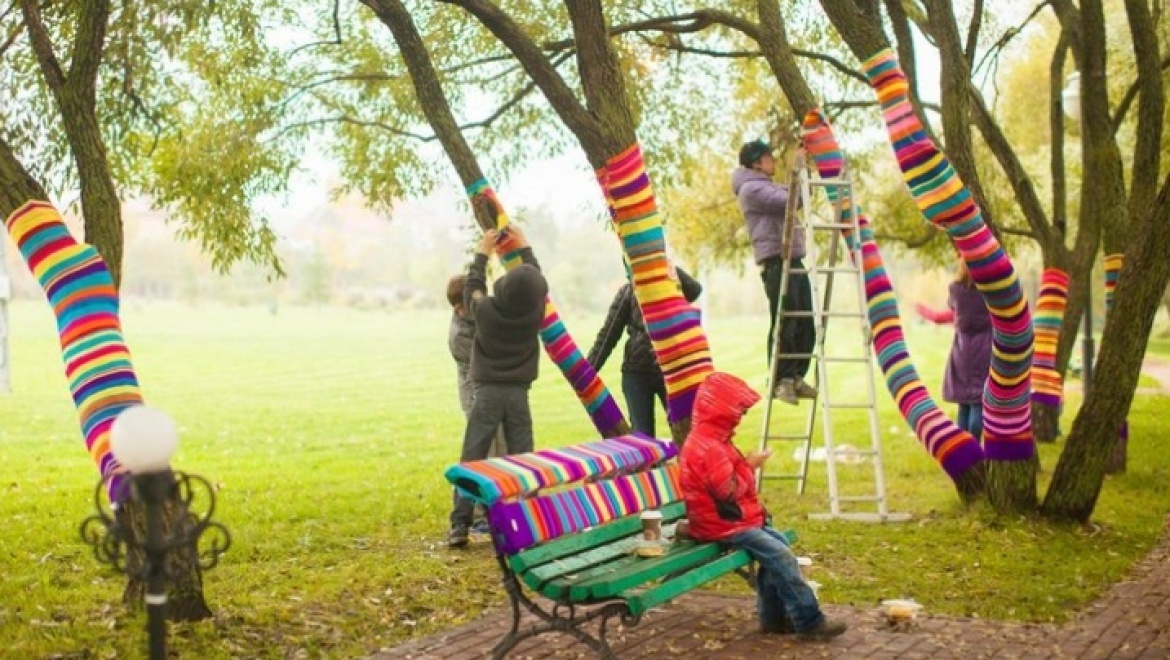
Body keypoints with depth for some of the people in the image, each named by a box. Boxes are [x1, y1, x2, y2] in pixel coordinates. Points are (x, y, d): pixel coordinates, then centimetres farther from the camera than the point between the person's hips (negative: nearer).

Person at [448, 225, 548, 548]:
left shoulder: (485, 310, -11)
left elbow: (473, 286, 11)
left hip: (488, 391, -1)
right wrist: (523, 245, 24)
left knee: (472, 458, 0)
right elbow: (536, 276, 12)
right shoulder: (535, 311, -8)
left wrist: (483, 251, 23)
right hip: (518, 392, 1)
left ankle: (460, 525, -2)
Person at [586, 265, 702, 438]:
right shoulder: (628, 292, 2)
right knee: (642, 433, 2)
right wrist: (588, 370, -4)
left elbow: (695, 289, -18)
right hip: (637, 371, -1)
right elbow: (608, 333, 1)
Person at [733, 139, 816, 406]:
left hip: (794, 260, 9)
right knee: (783, 323, -11)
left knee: (806, 323, 6)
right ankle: (781, 380, -6)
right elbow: (789, 201, -15)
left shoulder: (770, 187, 26)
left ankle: (796, 377, 11)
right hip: (776, 261, -9)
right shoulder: (750, 189, -5)